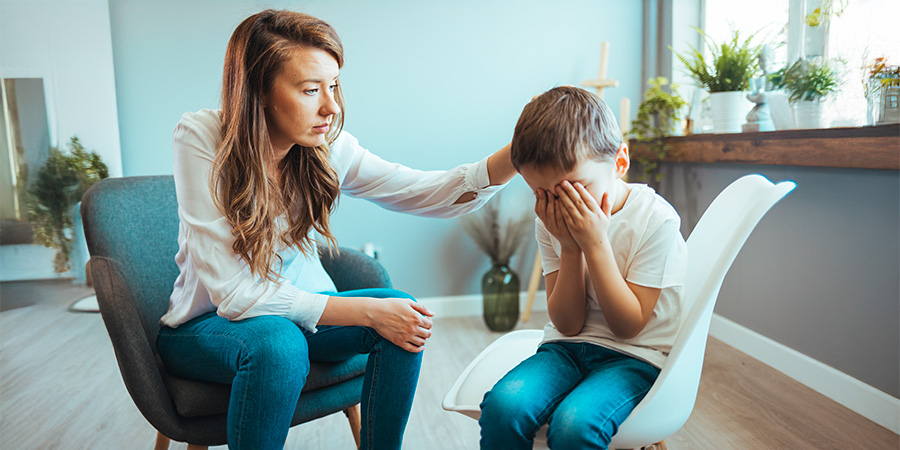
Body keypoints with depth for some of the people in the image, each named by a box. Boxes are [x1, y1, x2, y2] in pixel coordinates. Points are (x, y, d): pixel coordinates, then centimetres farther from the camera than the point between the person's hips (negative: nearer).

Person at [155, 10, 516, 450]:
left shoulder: (328, 146, -12)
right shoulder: (200, 137, -23)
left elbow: (424, 192, -15)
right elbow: (234, 294, -27)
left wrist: (516, 155, -31)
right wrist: (368, 311, -31)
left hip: (297, 307, 4)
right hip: (208, 325, -3)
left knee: (403, 311, -21)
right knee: (278, 343, -36)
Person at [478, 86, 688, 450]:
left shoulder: (655, 219, -15)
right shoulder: (551, 223, -4)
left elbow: (628, 325, -14)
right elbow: (568, 324, -5)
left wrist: (595, 243, -24)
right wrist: (570, 247, -19)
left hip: (635, 355, -3)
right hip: (568, 346, 3)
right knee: (502, 404, -26)